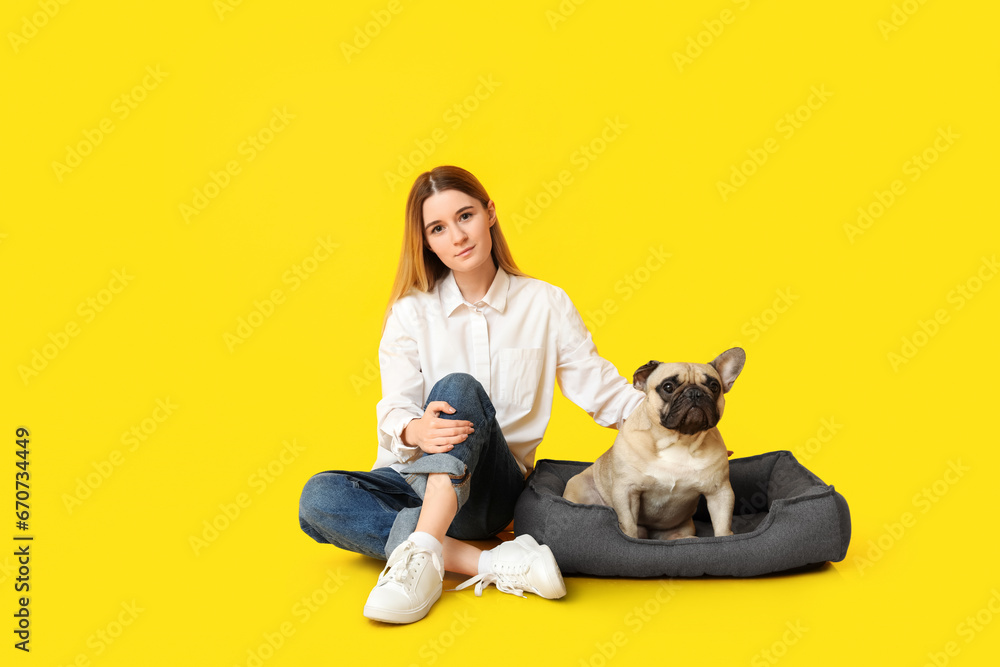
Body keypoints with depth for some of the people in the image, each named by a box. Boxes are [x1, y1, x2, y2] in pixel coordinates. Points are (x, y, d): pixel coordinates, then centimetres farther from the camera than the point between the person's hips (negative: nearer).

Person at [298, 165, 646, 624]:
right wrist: (416, 430, -31)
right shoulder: (412, 312, 2)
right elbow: (394, 410, -7)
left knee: (458, 387, -30)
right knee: (318, 499, -29)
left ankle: (422, 554, -41)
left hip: (488, 488, -2)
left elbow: (602, 390, 3)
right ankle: (497, 564, -33)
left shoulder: (545, 304, 3)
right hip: (415, 479, 2)